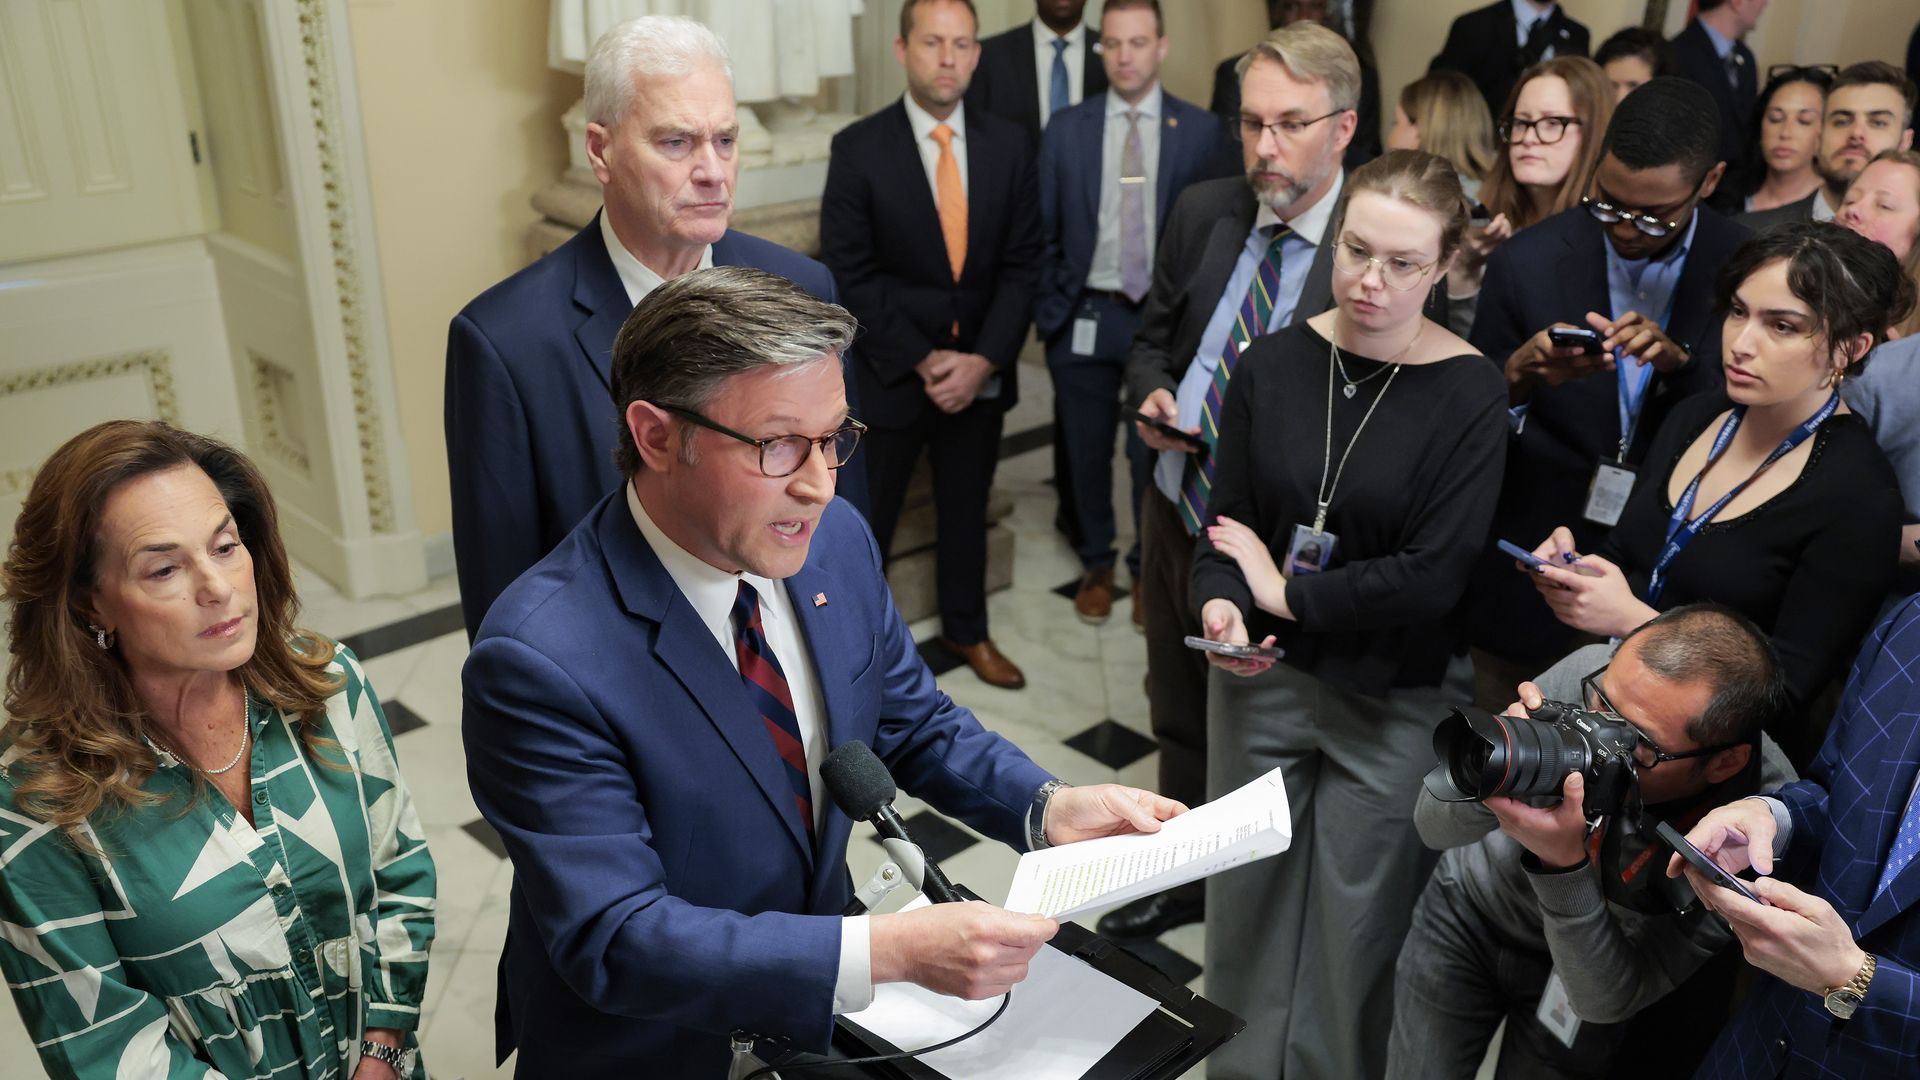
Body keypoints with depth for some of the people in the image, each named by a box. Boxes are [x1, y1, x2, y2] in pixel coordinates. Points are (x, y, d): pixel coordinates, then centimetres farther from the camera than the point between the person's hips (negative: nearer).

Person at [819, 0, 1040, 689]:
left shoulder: (1007, 146, 0)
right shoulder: (858, 148, -10)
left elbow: (1022, 263, 0)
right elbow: (850, 274, -11)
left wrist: (983, 360, -11)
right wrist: (923, 362, -15)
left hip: (980, 371, 4)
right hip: (891, 373, -3)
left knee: (966, 510, 19)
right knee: (865, 519, 8)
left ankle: (965, 630, 38)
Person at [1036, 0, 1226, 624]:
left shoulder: (1200, 130, -2)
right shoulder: (1066, 129, 1)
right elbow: (1043, 232, 4)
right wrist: (1049, 310, -1)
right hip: (1085, 316, 1)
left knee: (1155, 454, 9)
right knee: (1085, 453, 12)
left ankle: (1152, 568, 29)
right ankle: (1096, 564, 31)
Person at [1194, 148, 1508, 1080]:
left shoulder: (1469, 394, -12)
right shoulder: (1274, 362, -3)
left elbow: (1433, 576, -17)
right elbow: (1225, 522, 1)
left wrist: (1283, 590, -13)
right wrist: (1220, 605, -19)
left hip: (1393, 702, -3)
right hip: (1262, 678, 3)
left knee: (1357, 925, 13)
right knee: (1246, 902, 16)